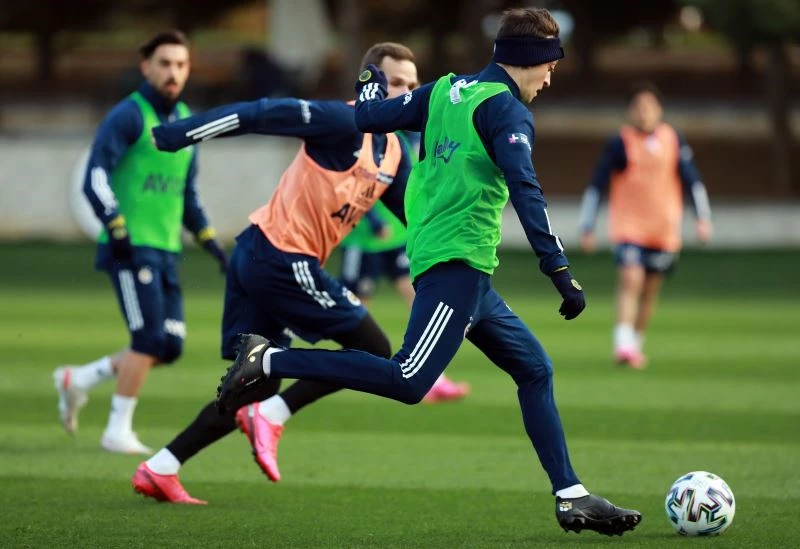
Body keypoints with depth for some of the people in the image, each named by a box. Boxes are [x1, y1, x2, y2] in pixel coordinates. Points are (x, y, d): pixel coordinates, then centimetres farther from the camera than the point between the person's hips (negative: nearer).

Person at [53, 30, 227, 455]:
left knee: (170, 347, 2)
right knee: (150, 339, -13)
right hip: (130, 246, -8)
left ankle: (77, 381, 18)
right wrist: (116, 228, -24)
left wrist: (209, 241, 16)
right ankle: (118, 431, -2)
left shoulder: (186, 121, 16)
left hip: (166, 251, 8)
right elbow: (96, 176, -15)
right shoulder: (129, 116, -8)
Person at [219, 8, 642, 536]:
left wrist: (372, 86, 39)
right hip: (457, 263, -10)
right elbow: (524, 190, -21)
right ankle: (271, 361, -16)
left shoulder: (447, 91, 15)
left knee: (535, 370, 13)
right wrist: (559, 271, -23)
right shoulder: (507, 110, -9)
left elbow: (366, 117, 16)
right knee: (409, 382, -18)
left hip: (468, 276, 10)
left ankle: (572, 498, 12)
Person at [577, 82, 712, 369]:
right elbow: (596, 187, 0)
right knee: (630, 280, -20)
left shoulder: (673, 141, 4)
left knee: (650, 291, 9)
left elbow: (692, 180, 9)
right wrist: (587, 228, -1)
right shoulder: (619, 143, -4)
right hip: (628, 227, -4)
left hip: (664, 231, 4)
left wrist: (702, 217, 0)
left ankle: (636, 344, 23)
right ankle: (623, 345, -26)